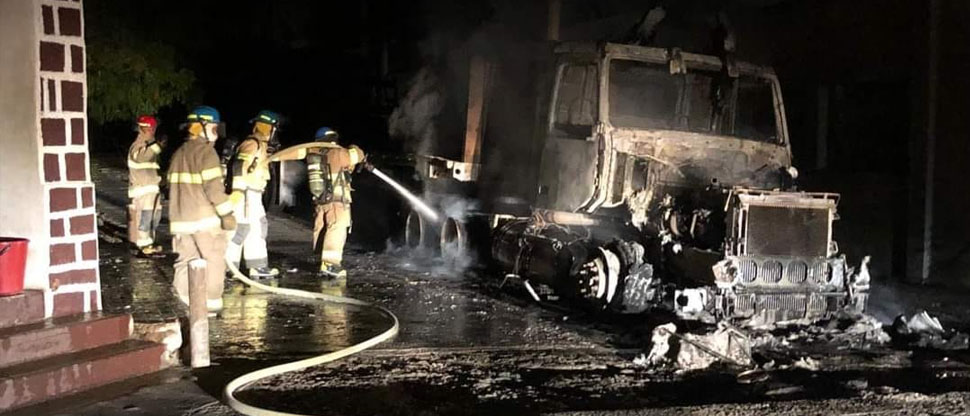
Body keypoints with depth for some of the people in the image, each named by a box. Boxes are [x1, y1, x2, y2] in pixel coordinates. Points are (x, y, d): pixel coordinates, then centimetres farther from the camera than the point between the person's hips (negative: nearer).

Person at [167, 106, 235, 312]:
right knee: (213, 261, 0)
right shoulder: (206, 152, -11)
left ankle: (188, 302, 14)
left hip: (181, 218, 8)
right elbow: (214, 186, -20)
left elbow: (174, 186, 20)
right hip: (205, 218, -8)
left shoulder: (178, 154, 16)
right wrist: (226, 213, -18)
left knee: (186, 261, 13)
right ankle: (212, 303, 1)